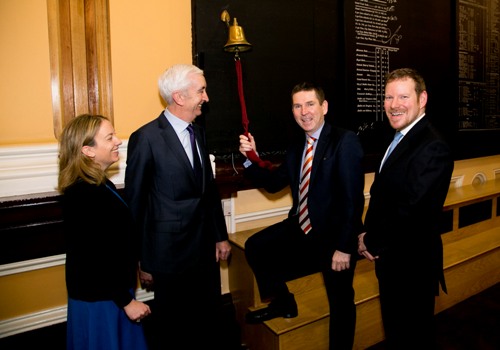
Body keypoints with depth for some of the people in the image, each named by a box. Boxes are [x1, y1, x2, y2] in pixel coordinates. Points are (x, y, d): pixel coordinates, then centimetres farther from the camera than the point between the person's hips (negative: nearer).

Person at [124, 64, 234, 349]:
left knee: (212, 325, 18)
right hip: (171, 251, -5)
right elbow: (135, 203, -10)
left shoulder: (199, 132, 7)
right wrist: (143, 262, -6)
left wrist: (221, 237, 11)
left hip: (206, 249, 6)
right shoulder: (146, 138, -14)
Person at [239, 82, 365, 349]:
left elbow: (353, 198, -21)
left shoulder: (345, 141, -17)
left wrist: (345, 247, -22)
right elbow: (273, 183, 8)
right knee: (255, 247, 2)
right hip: (300, 228, 6)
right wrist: (251, 158, -8)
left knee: (340, 303, 9)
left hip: (333, 235, -6)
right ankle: (283, 303, 23)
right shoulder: (296, 148, 7)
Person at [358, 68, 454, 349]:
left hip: (412, 263, -8)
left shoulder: (433, 148, -22)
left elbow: (411, 211, -26)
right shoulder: (398, 139, 8)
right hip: (390, 258, 8)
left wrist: (372, 242, -12)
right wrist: (369, 236, -3)